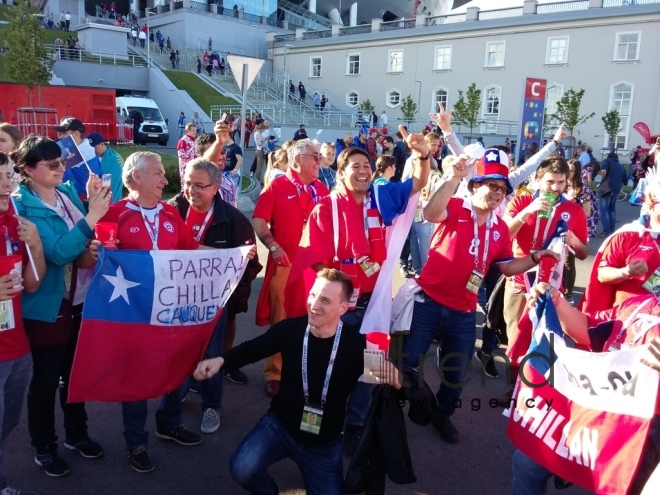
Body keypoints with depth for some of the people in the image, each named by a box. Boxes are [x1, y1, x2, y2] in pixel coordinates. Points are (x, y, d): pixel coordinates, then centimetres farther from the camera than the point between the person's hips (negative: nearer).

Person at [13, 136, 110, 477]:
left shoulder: (68, 193, 2)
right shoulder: (24, 207, -17)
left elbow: (89, 240, 8)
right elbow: (58, 252, -28)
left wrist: (95, 204, -7)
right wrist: (91, 217, -33)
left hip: (81, 300, 6)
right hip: (47, 307, -6)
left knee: (75, 372, 20)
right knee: (46, 378, 10)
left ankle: (76, 434, 39)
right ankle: (43, 448, 30)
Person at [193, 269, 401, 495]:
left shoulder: (356, 344, -22)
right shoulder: (290, 329, -16)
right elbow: (252, 349, -1)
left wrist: (394, 378, -41)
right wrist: (221, 360, -17)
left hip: (325, 441, 0)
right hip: (280, 424, 0)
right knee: (242, 469, -23)